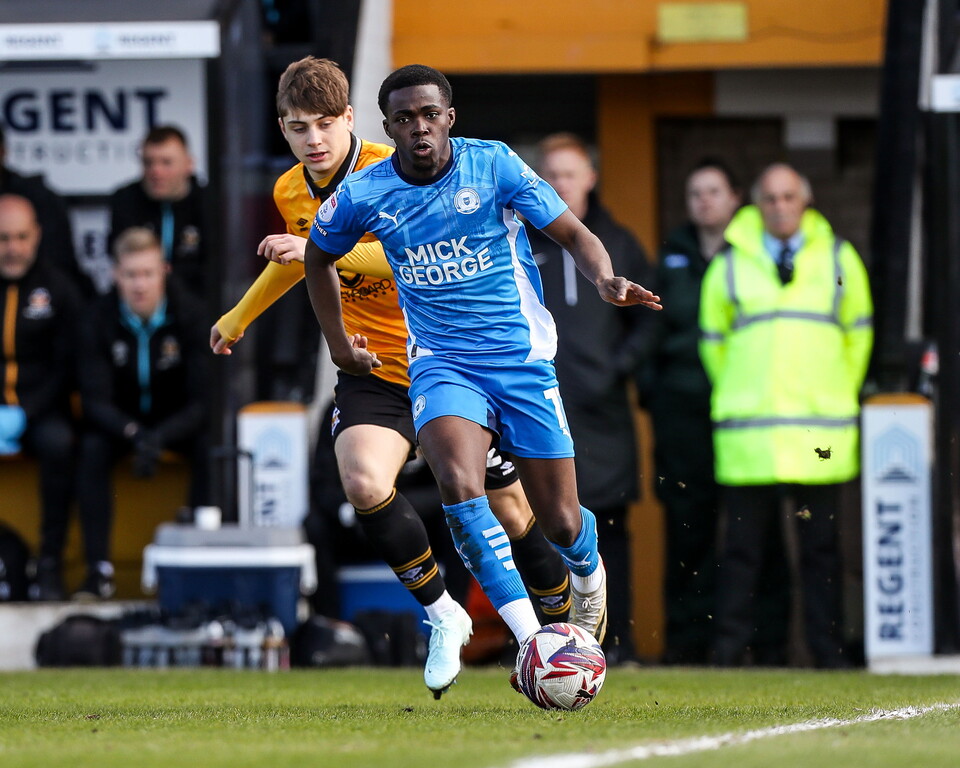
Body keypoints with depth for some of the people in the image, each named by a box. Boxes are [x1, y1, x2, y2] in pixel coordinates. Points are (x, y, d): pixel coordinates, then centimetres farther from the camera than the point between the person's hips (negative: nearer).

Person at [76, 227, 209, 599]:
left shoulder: (189, 314, -17)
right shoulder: (99, 320, -14)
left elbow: (203, 398, -18)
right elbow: (95, 400, -16)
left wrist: (160, 436, -36)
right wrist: (134, 433, -37)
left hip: (178, 419, -1)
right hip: (121, 419, 1)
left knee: (209, 447, -31)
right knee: (91, 448, -30)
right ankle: (99, 570, -29)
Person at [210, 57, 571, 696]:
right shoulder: (291, 193, 2)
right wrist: (241, 315, 37)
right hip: (374, 373, 4)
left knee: (510, 512, 4)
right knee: (364, 484, -25)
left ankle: (566, 617, 30)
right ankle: (441, 614, -6)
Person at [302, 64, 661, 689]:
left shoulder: (494, 165, -7)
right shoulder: (363, 194, -2)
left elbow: (573, 234, -4)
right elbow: (320, 257, 19)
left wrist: (605, 280, -24)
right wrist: (337, 340, 18)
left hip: (522, 356, 0)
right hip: (441, 362, 0)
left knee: (561, 524, 2)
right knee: (460, 486, -30)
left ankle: (589, 573, 41)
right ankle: (529, 635, -28)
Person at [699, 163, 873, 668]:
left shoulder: (838, 260, 10)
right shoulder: (728, 265, 8)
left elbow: (858, 333, 18)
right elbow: (713, 341, 17)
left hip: (820, 430, 1)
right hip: (747, 431, -1)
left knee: (821, 543, 2)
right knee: (742, 543, -1)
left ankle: (827, 646, 6)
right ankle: (730, 646, 3)